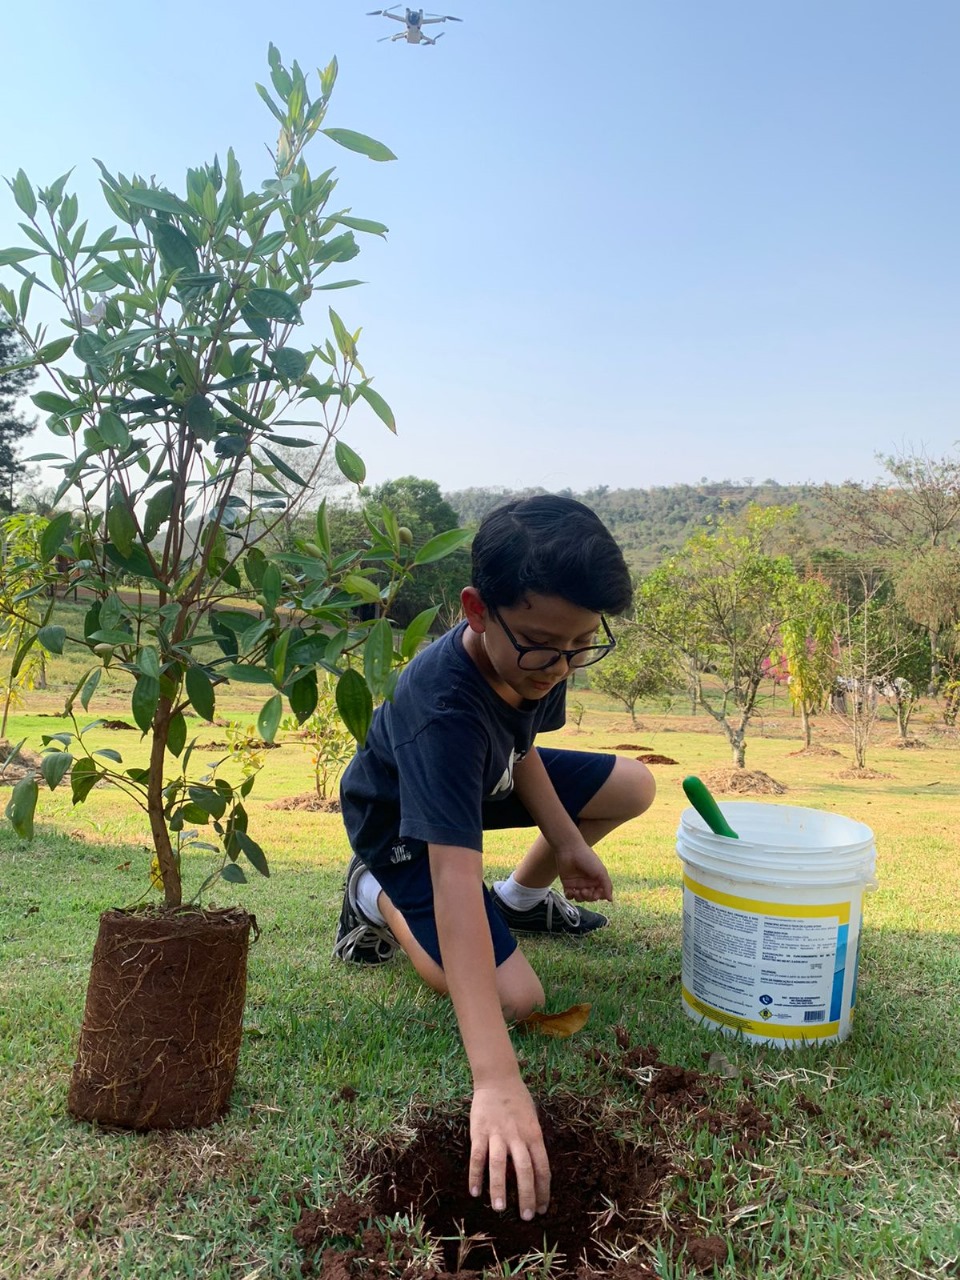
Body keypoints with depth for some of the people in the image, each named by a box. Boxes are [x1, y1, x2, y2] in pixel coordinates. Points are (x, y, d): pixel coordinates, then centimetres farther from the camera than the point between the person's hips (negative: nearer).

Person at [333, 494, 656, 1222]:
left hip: (484, 780, 7)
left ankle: (523, 896, 22)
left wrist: (567, 840, -11)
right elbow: (456, 884, -52)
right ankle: (378, 898, 4)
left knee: (633, 787, 2)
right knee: (517, 997, -19)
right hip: (403, 823, -7)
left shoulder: (535, 656, -22)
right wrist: (497, 1081, -56)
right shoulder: (444, 709, -44)